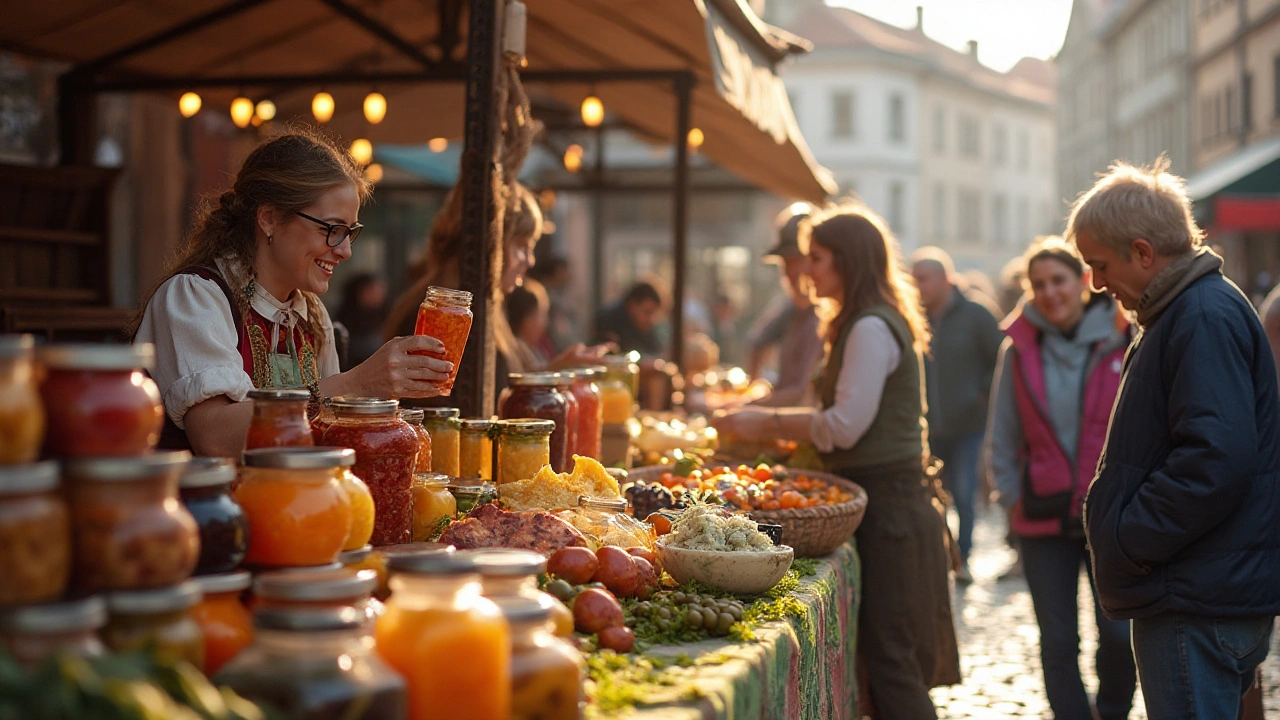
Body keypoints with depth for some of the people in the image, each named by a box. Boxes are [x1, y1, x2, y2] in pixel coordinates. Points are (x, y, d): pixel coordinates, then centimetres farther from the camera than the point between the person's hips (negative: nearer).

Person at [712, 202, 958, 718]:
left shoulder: (872, 329, -14)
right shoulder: (876, 323, 18)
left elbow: (845, 426, -19)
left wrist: (766, 423, -8)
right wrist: (770, 426, 14)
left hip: (888, 506, -10)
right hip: (890, 499, 10)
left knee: (889, 663, -7)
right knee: (886, 661, 12)